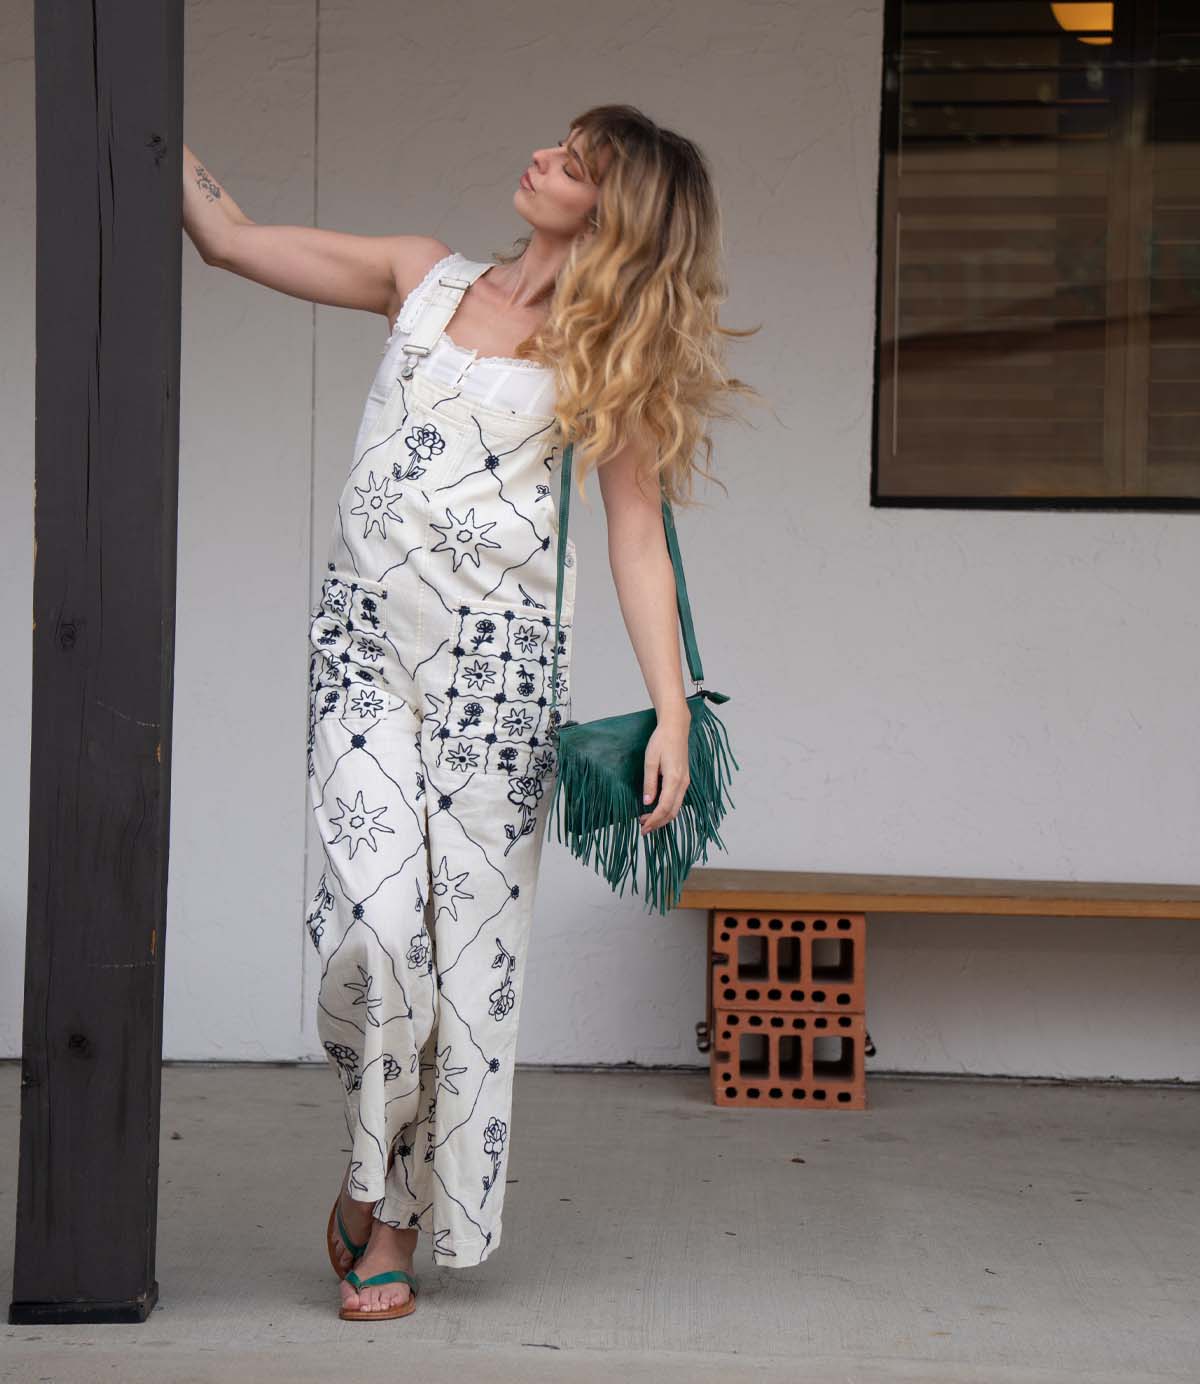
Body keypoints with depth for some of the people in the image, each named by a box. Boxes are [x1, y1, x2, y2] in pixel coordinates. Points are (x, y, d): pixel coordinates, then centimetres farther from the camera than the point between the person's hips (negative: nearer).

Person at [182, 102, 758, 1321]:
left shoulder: (604, 353, 7)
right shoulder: (426, 280, 14)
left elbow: (636, 535, 3)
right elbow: (232, 239, 16)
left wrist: (671, 711, -5)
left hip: (496, 652, -1)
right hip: (364, 638, 1)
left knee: (468, 930, -1)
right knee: (376, 920, -12)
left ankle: (396, 1206, 14)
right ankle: (372, 1159, 13)